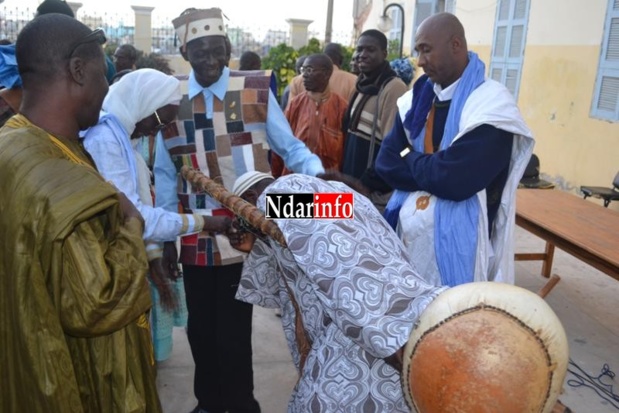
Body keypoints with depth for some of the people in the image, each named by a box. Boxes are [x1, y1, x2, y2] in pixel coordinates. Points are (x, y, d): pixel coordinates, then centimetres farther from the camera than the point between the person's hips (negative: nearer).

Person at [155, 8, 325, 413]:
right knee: (200, 326, 17)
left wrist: (319, 173, -20)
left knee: (233, 328, 6)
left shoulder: (256, 90, -5)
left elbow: (290, 147, 0)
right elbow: (166, 175, 9)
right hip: (196, 238, 4)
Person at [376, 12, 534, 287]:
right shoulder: (419, 97, 7)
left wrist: (410, 157, -6)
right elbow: (385, 163, 1)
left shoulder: (492, 104, -14)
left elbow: (453, 180, -24)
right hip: (407, 231, 6)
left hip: (455, 242, -6)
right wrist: (430, 170, -15)